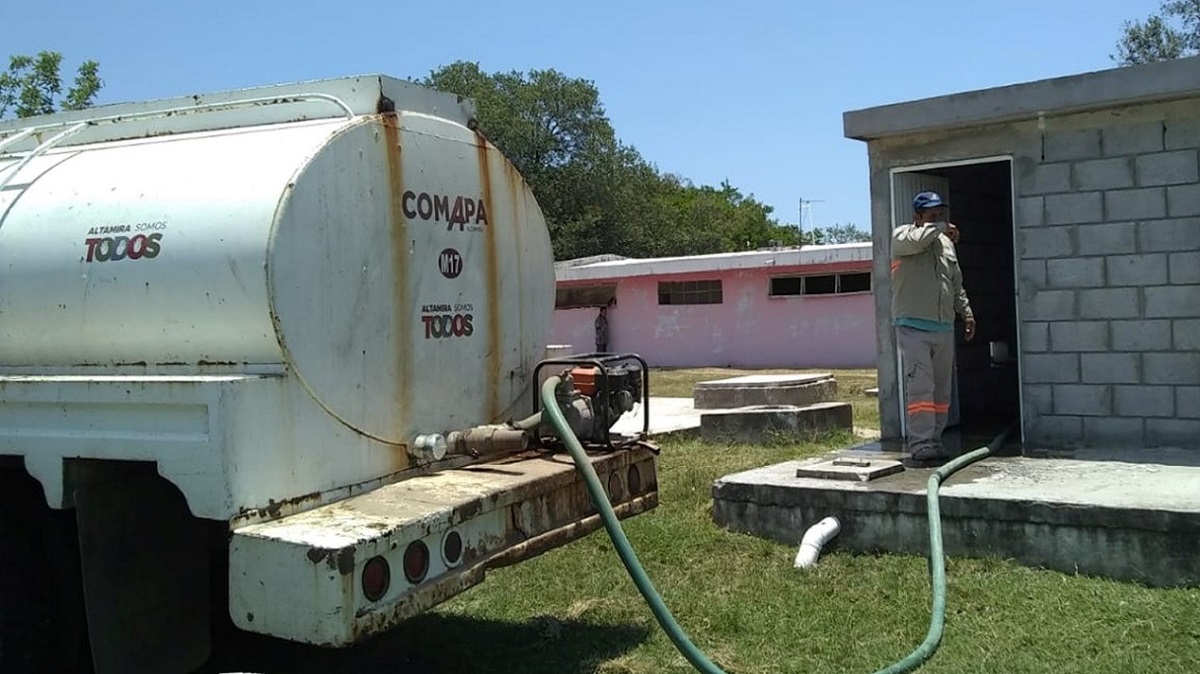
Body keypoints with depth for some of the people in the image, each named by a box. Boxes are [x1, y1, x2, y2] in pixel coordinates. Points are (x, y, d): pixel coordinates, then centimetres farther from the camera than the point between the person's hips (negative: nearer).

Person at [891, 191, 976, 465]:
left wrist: (966, 312, 18)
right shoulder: (902, 235, 0)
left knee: (942, 389, 7)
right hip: (913, 327, -7)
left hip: (944, 328, 7)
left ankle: (932, 439, 13)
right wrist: (940, 227, -8)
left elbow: (957, 285, 27)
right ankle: (921, 445, -13)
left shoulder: (947, 243, 20)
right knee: (920, 386, -14)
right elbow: (916, 240, -25)